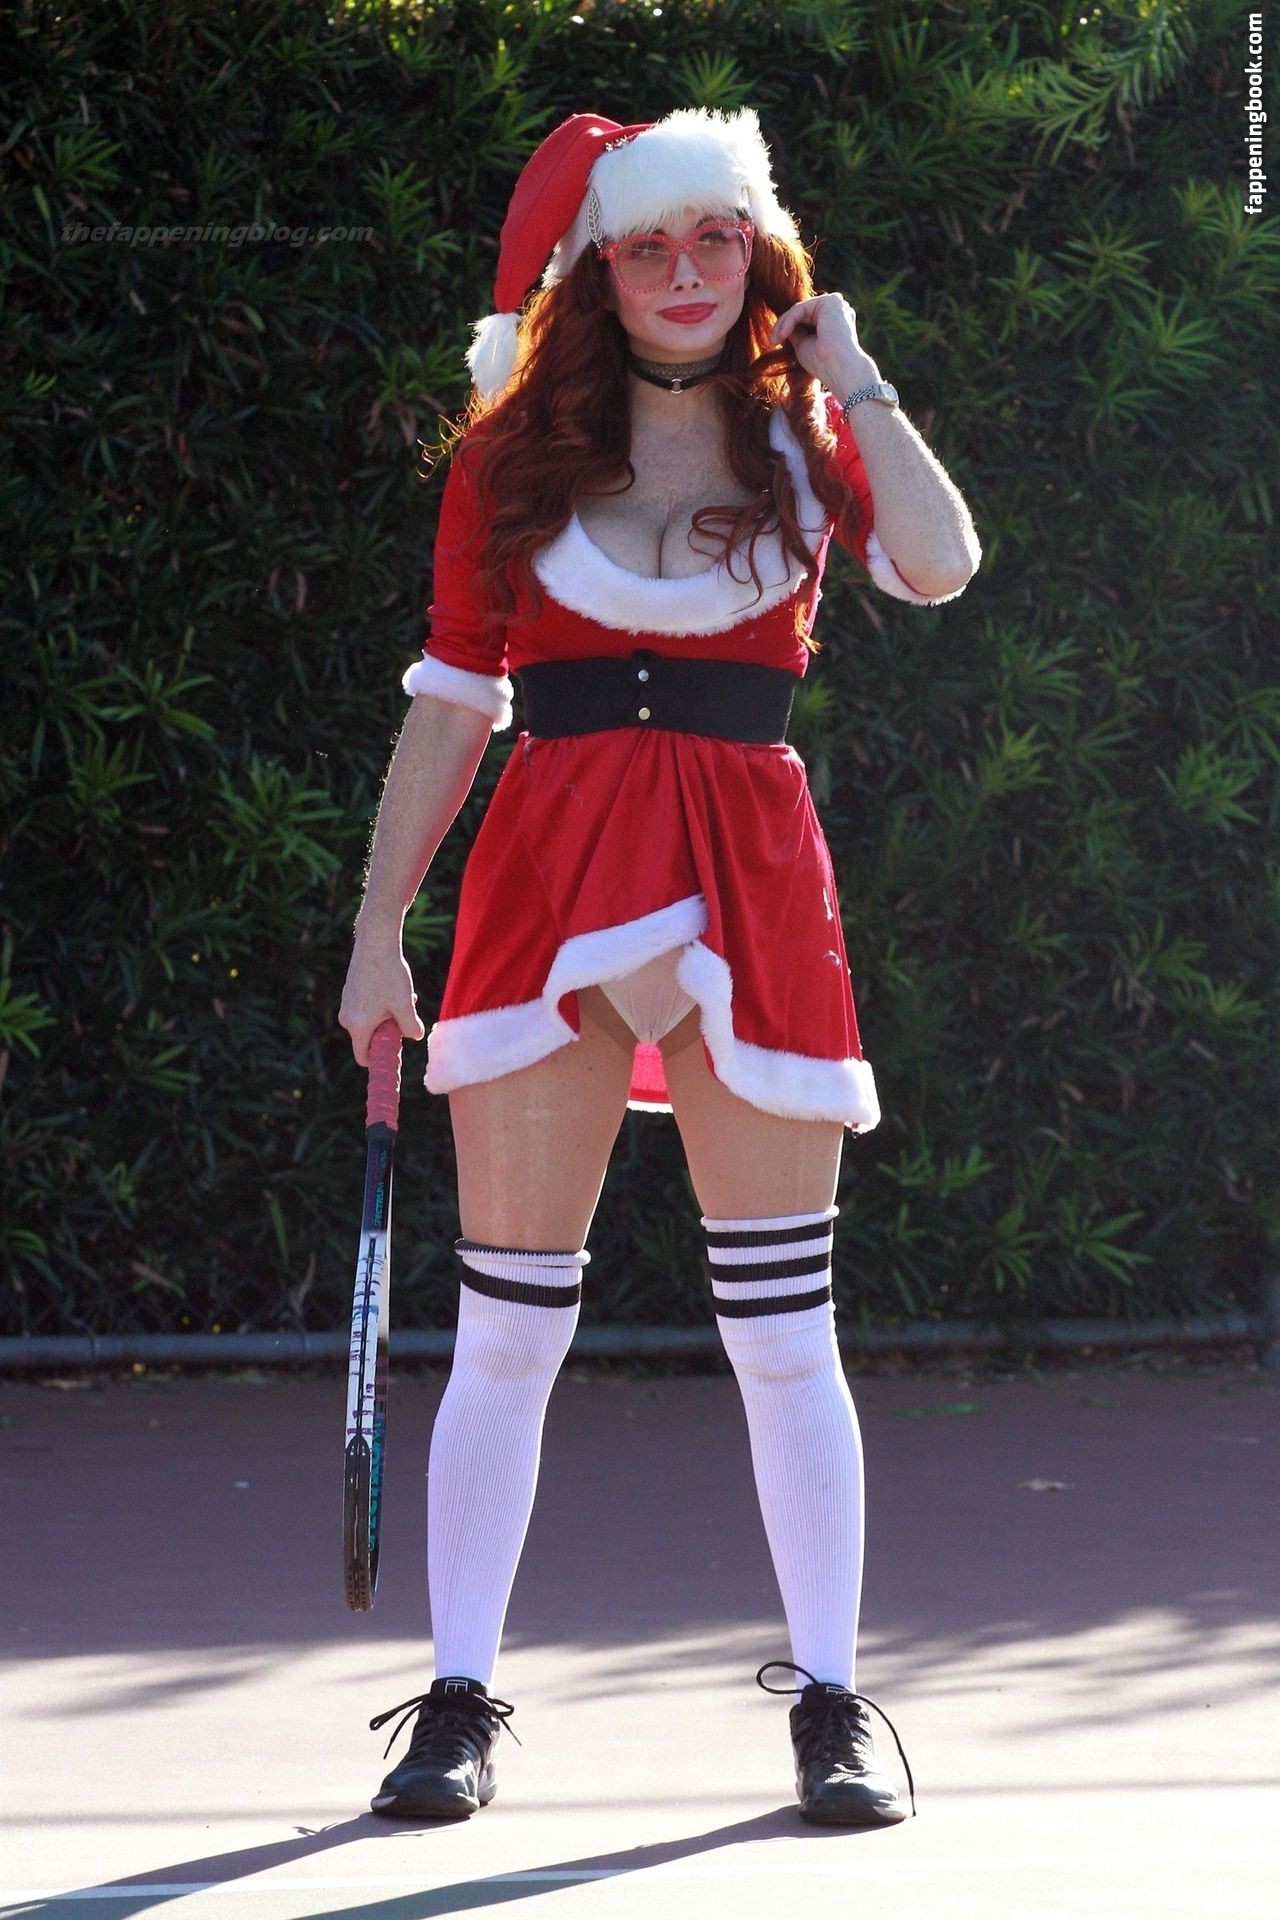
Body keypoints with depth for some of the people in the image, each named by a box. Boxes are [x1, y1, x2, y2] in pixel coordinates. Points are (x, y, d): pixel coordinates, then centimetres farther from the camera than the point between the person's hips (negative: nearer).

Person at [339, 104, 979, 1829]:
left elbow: (941, 567, -12)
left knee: (783, 1327, 0)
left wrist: (851, 378, -5)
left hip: (750, 879, 0)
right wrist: (382, 926, 5)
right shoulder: (519, 455, 7)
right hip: (551, 875, 0)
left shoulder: (806, 441, 8)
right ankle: (461, 1702, 8)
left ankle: (832, 1705, 8)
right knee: (508, 1324, 0)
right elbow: (453, 698, 9)